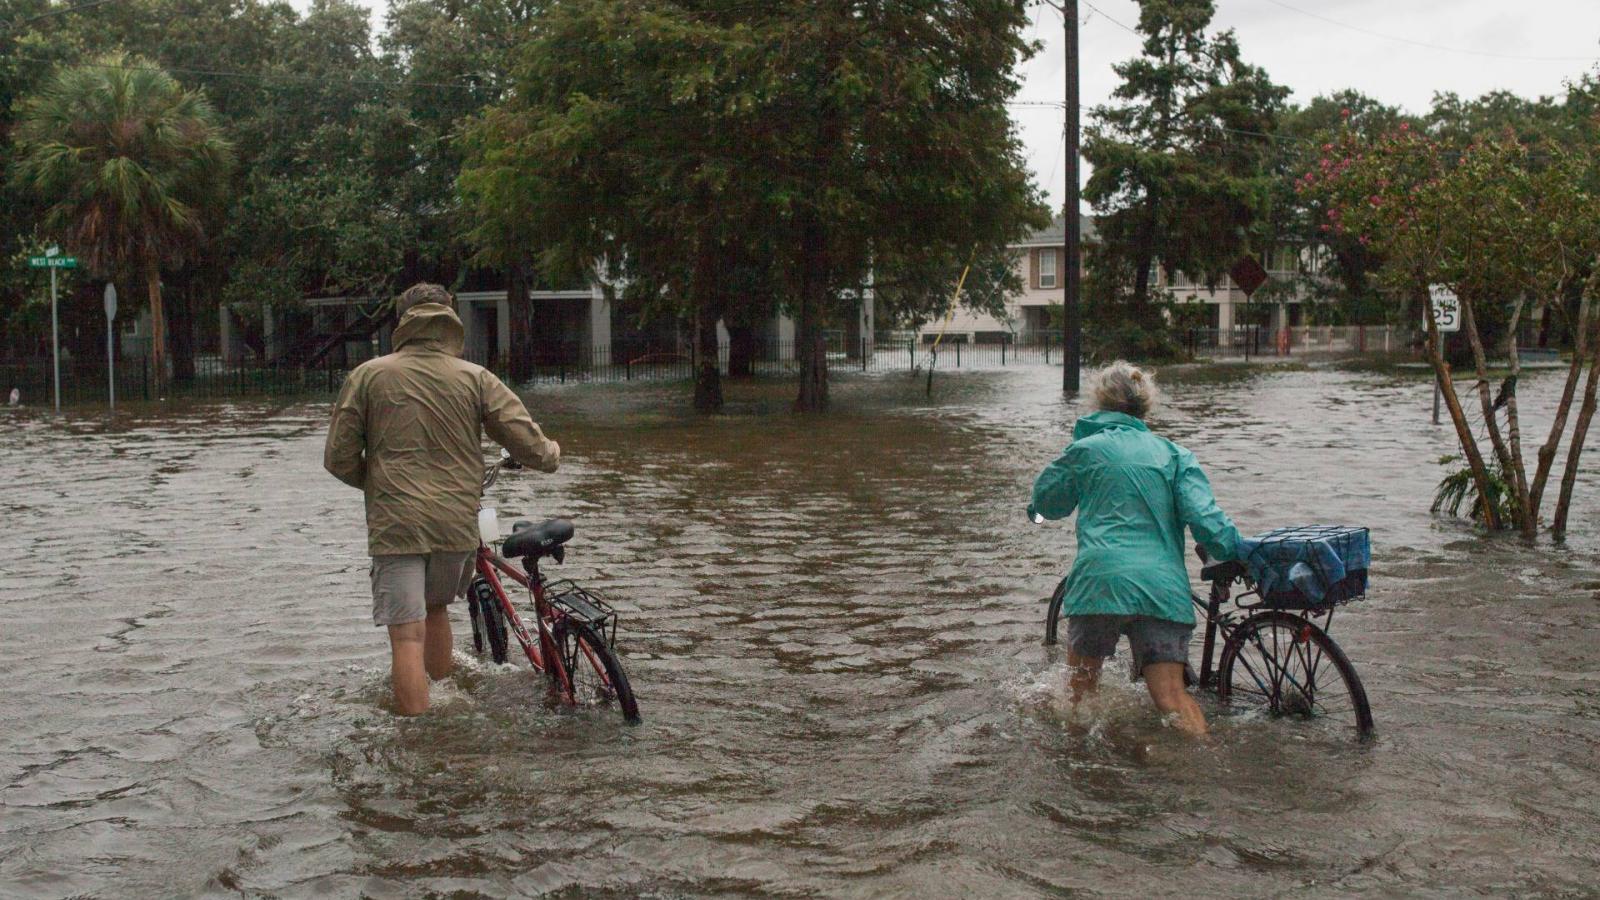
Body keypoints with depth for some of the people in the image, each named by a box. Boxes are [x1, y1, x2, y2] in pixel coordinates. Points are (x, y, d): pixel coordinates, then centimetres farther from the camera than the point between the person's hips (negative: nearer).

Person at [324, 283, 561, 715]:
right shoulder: (476, 378, 1)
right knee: (435, 607, 26)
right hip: (458, 523, 3)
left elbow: (339, 459, 1)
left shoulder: (368, 375, 0)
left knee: (408, 636, -3)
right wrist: (552, 453, 22)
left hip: (396, 523, -3)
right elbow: (530, 445, -1)